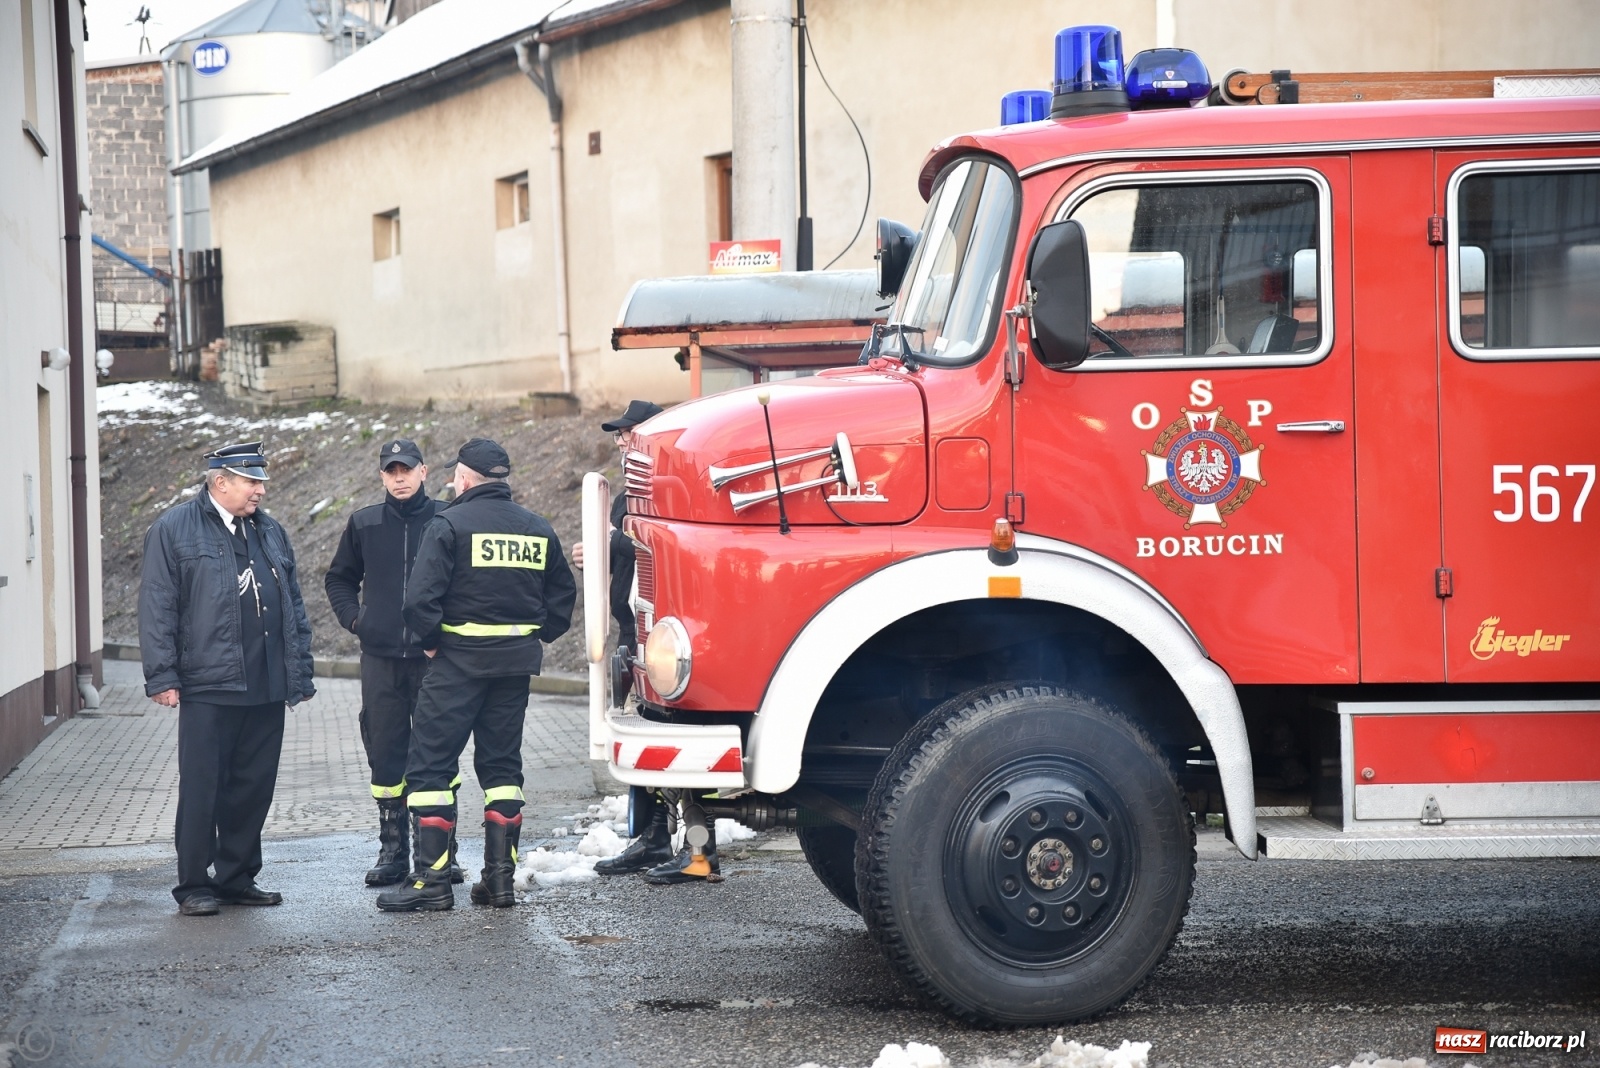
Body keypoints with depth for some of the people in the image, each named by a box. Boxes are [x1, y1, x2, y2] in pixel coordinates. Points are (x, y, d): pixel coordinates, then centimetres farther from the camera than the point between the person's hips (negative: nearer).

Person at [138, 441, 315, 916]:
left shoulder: (269, 531, 15)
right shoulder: (173, 529, -1)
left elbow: (294, 607, 18)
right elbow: (157, 607, -4)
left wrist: (301, 672, 13)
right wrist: (162, 677, -10)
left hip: (266, 688, 5)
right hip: (207, 687, -5)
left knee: (254, 787, 9)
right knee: (201, 789, -1)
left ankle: (238, 878, 20)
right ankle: (193, 886, 6)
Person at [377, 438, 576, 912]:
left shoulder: (449, 524, -9)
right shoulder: (538, 530, 8)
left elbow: (420, 598, -17)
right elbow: (562, 597, 13)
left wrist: (432, 640, -2)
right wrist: (532, 636, 16)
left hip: (459, 660, -6)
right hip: (516, 661, 6)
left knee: (429, 765, 0)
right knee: (502, 766, 14)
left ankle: (431, 880, -5)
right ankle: (501, 877, 11)